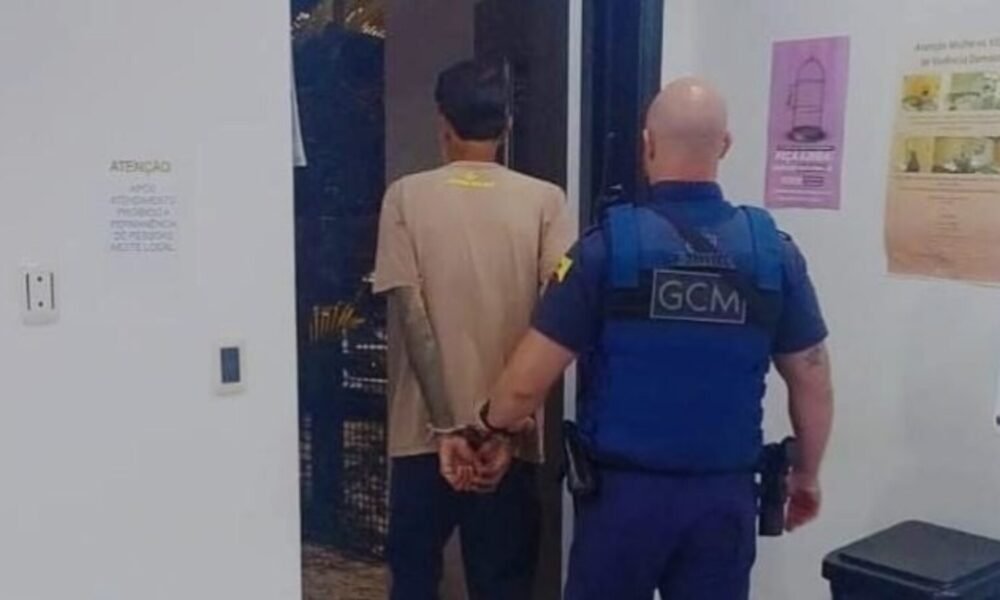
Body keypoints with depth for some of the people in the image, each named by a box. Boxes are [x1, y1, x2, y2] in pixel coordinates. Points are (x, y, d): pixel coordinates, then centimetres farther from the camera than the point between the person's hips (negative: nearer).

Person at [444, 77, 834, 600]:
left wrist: (488, 429, 10)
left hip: (624, 490, -2)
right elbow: (813, 383, 3)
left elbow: (528, 381, -10)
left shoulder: (608, 246, -11)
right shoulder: (774, 252, -3)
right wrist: (806, 474, 19)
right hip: (724, 495, 2)